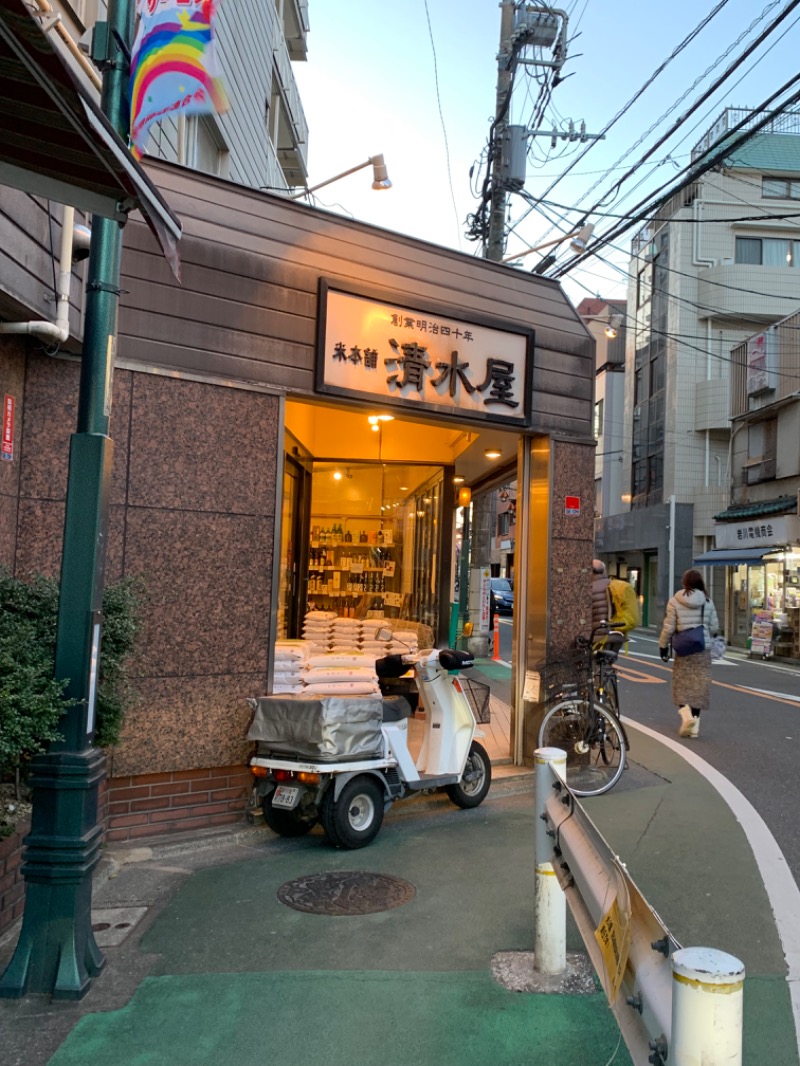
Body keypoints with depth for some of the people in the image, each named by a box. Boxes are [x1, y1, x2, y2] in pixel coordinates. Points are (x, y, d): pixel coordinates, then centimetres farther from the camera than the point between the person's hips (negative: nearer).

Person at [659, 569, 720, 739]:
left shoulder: (675, 601, -7)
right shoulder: (708, 602, -1)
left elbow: (668, 627, -5)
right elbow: (714, 628, 4)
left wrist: (663, 646, 7)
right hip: (703, 650, 2)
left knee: (682, 685, 10)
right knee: (699, 686, 8)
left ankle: (686, 715, -11)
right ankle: (694, 725, 10)